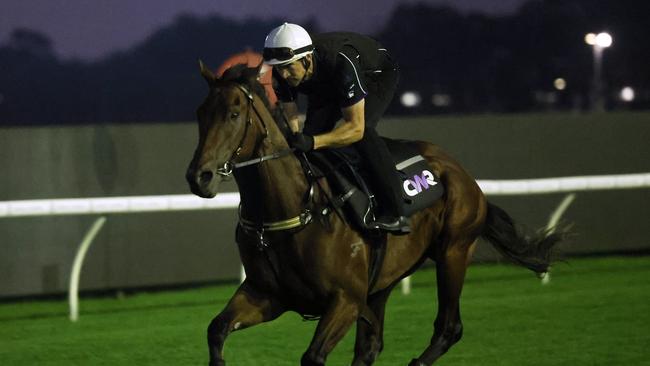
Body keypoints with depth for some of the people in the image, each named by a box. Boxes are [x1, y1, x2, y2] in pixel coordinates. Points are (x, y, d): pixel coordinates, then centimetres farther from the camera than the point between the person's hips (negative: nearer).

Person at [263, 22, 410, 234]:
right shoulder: (282, 75, -28)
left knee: (363, 130, -31)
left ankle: (395, 214, -31)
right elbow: (290, 121, -18)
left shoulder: (341, 62, -45)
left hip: (376, 74, -6)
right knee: (312, 130, -14)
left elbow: (356, 128, -43)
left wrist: (313, 142, -57)